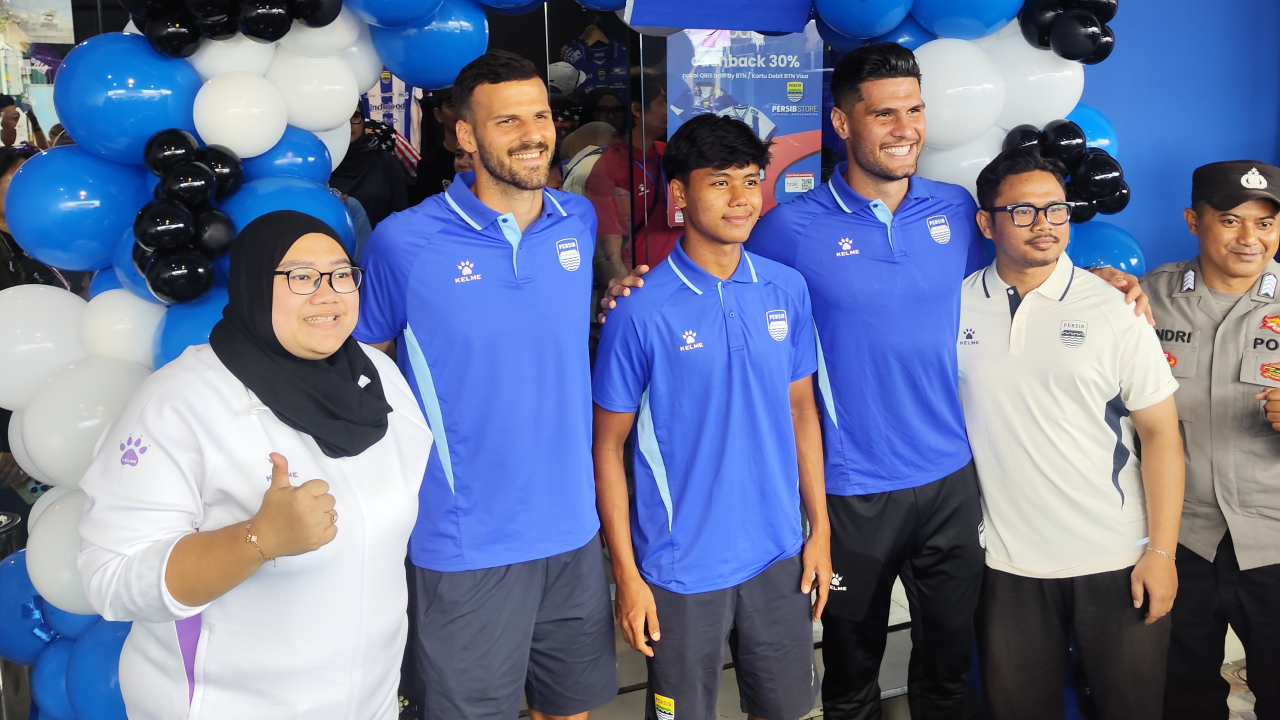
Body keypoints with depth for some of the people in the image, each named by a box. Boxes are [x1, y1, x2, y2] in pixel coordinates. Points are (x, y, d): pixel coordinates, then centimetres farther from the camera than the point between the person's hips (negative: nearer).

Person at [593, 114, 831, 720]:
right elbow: (608, 446, -8)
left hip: (779, 556, 4)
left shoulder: (786, 290, -1)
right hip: (682, 568, -4)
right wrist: (626, 574, -8)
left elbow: (801, 410, 8)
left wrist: (820, 528, 7)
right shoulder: (642, 312, -14)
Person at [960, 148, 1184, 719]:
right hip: (1007, 565, 1)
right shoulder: (957, 307, -1)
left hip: (1116, 563, -1)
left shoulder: (1113, 311, -5)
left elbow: (1160, 433, -3)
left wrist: (1161, 551, -7)